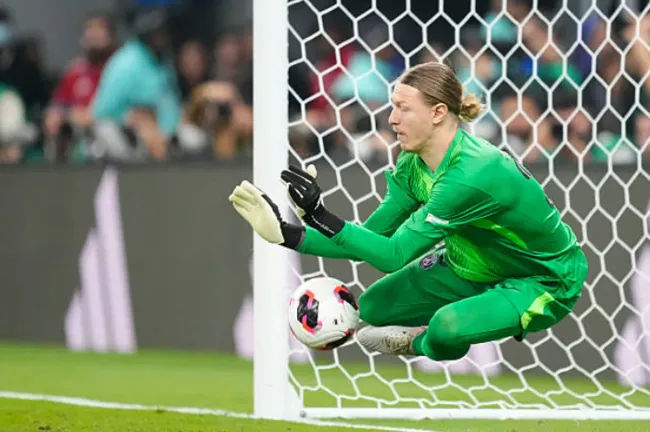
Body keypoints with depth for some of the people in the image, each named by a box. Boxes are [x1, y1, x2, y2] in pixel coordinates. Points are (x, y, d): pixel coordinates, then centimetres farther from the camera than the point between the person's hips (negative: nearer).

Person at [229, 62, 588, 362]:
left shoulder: (471, 173, -36)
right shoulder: (413, 164, -9)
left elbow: (394, 255, -34)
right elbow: (372, 239, -8)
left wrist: (320, 216, -39)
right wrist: (287, 234, -18)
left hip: (546, 281, -8)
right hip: (477, 266, 8)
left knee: (447, 328, -31)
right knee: (374, 307, -2)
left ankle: (425, 343, 3)